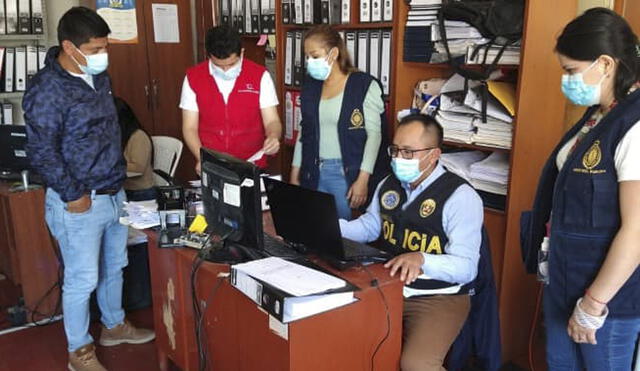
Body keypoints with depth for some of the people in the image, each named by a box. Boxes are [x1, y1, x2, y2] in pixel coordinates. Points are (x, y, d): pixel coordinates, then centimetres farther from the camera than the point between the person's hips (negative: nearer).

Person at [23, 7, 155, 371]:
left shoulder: (99, 75, 5)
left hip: (115, 193, 8)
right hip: (80, 203, -8)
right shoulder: (47, 89, -19)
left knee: (115, 266, 21)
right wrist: (72, 195, -16)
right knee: (83, 279, 5)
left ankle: (114, 326, 43)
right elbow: (42, 152, -18)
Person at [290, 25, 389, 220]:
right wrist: (294, 174, 11)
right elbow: (304, 132, 14)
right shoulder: (310, 86, 10)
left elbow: (374, 134, -10)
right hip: (313, 174, 5)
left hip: (349, 174, -5)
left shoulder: (364, 85, -7)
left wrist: (363, 180, -15)